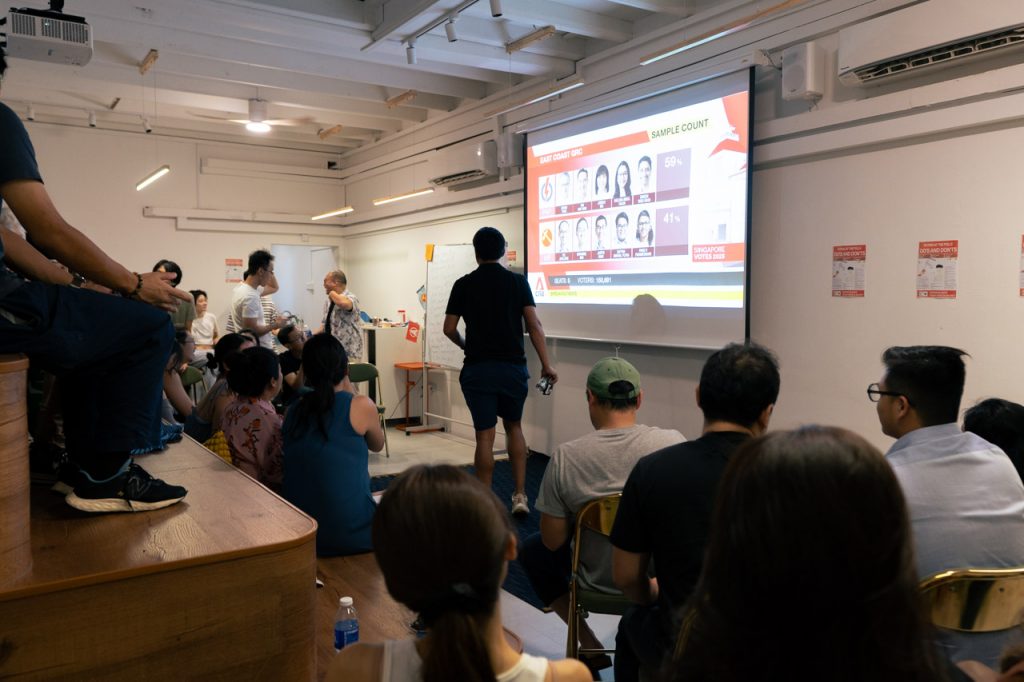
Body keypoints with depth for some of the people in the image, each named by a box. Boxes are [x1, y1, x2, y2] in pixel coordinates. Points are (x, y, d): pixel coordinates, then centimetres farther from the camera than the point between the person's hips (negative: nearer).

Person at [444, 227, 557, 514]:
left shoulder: (464, 284, 0)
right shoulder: (518, 282, 0)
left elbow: (449, 329, 3)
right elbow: (534, 325, -7)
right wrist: (546, 364, -3)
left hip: (478, 369, -1)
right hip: (513, 367, 1)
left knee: (485, 435, 4)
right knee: (514, 427, 18)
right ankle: (520, 495, 13)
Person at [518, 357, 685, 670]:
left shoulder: (565, 456, -22)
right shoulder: (673, 442, -20)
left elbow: (553, 541, -12)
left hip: (599, 577, -2)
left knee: (531, 550, 26)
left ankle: (589, 645, 20)